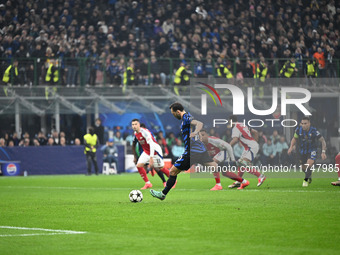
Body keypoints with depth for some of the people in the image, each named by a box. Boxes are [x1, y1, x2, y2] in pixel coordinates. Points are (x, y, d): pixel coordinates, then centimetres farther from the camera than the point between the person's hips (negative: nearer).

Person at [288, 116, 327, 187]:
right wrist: (291, 147, -8)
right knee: (303, 168, 11)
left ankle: (306, 180, -5)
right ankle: (309, 176, 44)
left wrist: (323, 152, -22)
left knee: (309, 165, -24)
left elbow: (322, 140, -14)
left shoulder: (314, 131, -24)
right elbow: (294, 138, 6)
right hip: (302, 151, 3)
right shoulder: (298, 130, -14)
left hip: (312, 150, -3)